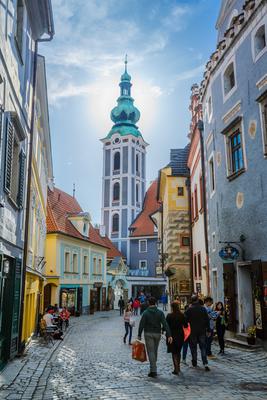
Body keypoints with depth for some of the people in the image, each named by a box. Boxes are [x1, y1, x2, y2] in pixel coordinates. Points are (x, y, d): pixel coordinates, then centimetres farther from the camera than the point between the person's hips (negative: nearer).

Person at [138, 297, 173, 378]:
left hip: (148, 334, -3)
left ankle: (153, 370, -10)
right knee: (155, 351, 17)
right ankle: (153, 368, 28)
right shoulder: (160, 312, -1)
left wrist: (139, 335, -1)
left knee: (151, 352, -3)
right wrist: (169, 335, -11)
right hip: (157, 334, 3)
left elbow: (141, 325, -8)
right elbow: (165, 324, -8)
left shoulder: (145, 313, -7)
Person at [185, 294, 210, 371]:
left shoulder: (189, 309, -10)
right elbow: (207, 320, 2)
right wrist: (208, 330, 8)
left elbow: (186, 320, -6)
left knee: (193, 347, 11)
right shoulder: (203, 309, -2)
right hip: (202, 331, 2)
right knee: (203, 347, 6)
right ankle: (205, 363, -5)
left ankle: (194, 363, 19)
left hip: (192, 331, -2)